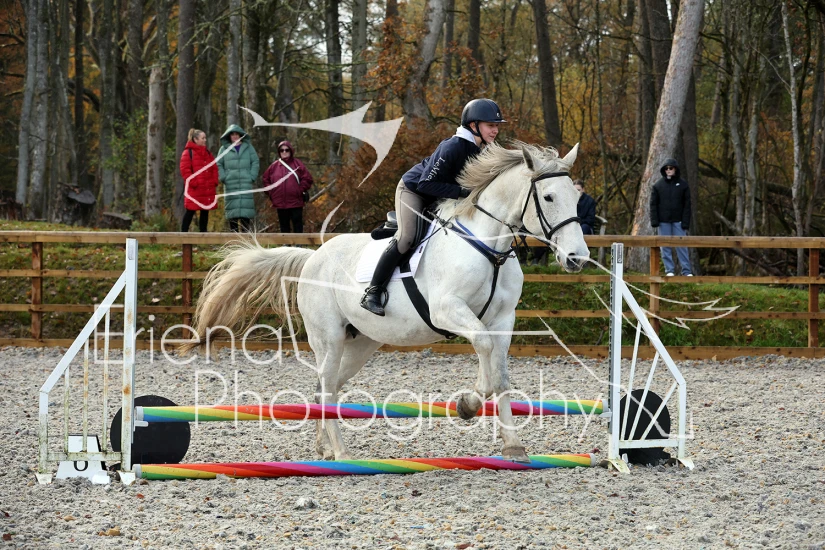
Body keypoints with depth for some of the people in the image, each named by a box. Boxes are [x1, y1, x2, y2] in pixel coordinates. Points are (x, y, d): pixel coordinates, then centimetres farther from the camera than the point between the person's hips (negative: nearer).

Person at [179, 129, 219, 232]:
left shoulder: (207, 153, 16)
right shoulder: (188, 153, -5)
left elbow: (214, 168, 18)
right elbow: (185, 169, -11)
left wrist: (214, 181, 4)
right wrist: (193, 182, -16)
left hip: (208, 188, 7)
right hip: (194, 189, -7)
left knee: (205, 211, 8)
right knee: (190, 211, -5)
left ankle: (203, 232, 15)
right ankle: (184, 232, -1)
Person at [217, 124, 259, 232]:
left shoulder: (248, 147, 12)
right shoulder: (224, 148, 11)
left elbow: (256, 162, 10)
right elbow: (218, 164, 10)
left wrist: (252, 177, -2)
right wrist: (223, 177, -2)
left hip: (246, 183, 0)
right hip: (230, 184, 0)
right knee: (232, 208, -3)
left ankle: (246, 232, -6)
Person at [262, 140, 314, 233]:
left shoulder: (297, 164, 0)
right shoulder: (274, 166, 7)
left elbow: (307, 179, -1)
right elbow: (266, 180, 17)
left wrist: (300, 190, -7)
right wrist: (271, 192, 7)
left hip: (295, 202, -3)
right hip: (280, 203, 3)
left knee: (298, 225, -2)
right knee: (284, 226, 10)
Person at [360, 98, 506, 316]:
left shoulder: (483, 151, -7)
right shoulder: (452, 148, -32)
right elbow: (426, 184, -32)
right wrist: (461, 191, -38)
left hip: (438, 199, 9)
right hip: (413, 190, -9)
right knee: (406, 238, -25)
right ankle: (372, 293, -21)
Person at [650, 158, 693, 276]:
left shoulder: (682, 185, 2)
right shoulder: (658, 185, 3)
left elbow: (687, 205, 2)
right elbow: (653, 204, 4)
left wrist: (686, 222, -5)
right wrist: (654, 221, -5)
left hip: (678, 221, -1)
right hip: (663, 221, 1)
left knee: (681, 245, -3)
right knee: (665, 246, 2)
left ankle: (686, 271, -1)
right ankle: (669, 270, 6)